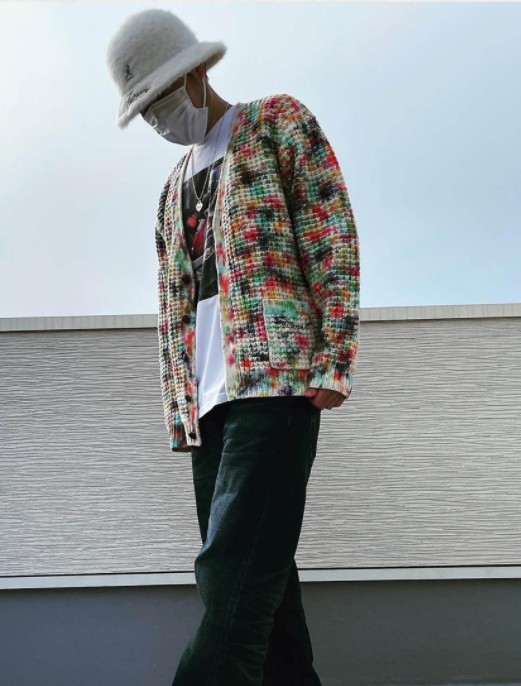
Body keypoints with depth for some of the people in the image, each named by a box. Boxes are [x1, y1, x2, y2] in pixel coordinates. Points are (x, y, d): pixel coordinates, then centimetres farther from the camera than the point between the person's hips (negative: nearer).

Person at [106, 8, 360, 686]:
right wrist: (179, 411, 15)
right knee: (260, 573, 6)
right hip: (210, 395, 7)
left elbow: (334, 237, -3)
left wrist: (332, 361, -13)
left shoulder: (279, 121, 9)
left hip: (276, 373, -7)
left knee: (235, 571, -16)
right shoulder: (175, 186, 27)